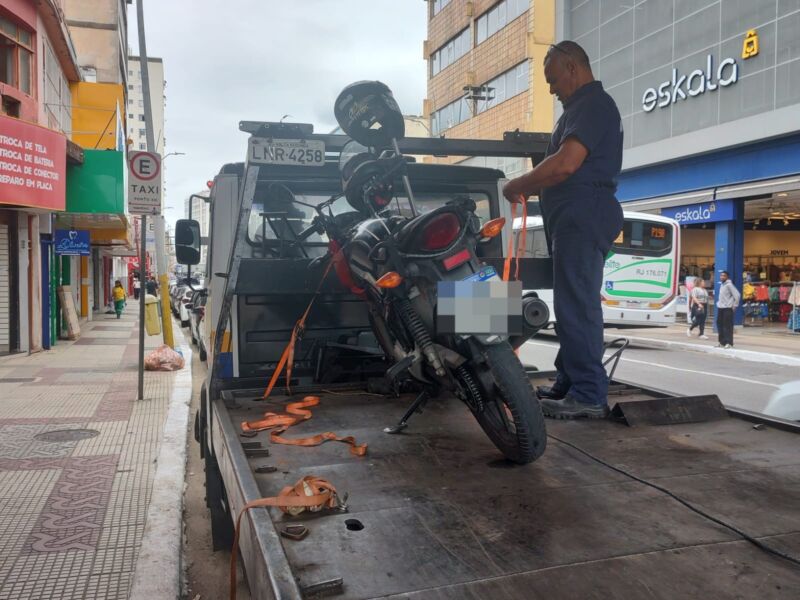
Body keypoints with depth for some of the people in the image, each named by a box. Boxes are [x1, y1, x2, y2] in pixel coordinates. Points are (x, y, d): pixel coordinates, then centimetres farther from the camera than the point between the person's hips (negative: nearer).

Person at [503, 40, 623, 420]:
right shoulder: (583, 107, 26)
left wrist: (517, 186, -9)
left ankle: (589, 395, -10)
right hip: (576, 217, 11)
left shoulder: (592, 104, -9)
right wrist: (531, 189, 16)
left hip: (582, 216, -11)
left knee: (576, 305, -13)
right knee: (573, 303, 11)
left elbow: (565, 165, -21)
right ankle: (568, 385, 18)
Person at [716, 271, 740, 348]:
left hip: (727, 308, -9)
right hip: (720, 308, 9)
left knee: (727, 326, -6)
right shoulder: (721, 284, 15)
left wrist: (734, 305, -12)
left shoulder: (729, 285, -11)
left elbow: (737, 295, -15)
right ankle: (722, 342, 18)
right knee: (719, 324, 10)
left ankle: (729, 343, -3)